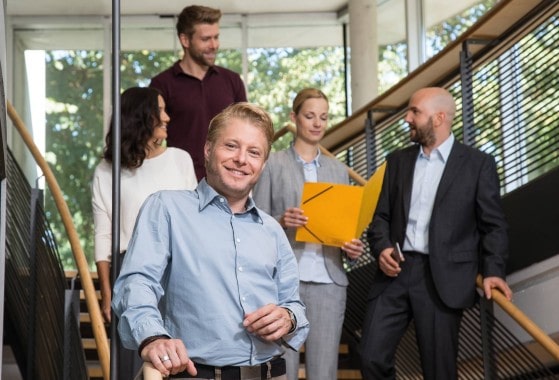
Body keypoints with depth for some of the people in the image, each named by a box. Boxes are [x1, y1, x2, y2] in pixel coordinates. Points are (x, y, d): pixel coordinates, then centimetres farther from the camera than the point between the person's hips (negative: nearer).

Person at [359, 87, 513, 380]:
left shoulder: (478, 163, 3)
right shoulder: (397, 161, 16)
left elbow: (493, 224, 1)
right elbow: (381, 215, 15)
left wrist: (493, 270, -13)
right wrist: (381, 247, -5)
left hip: (443, 278, -4)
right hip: (395, 271, 4)